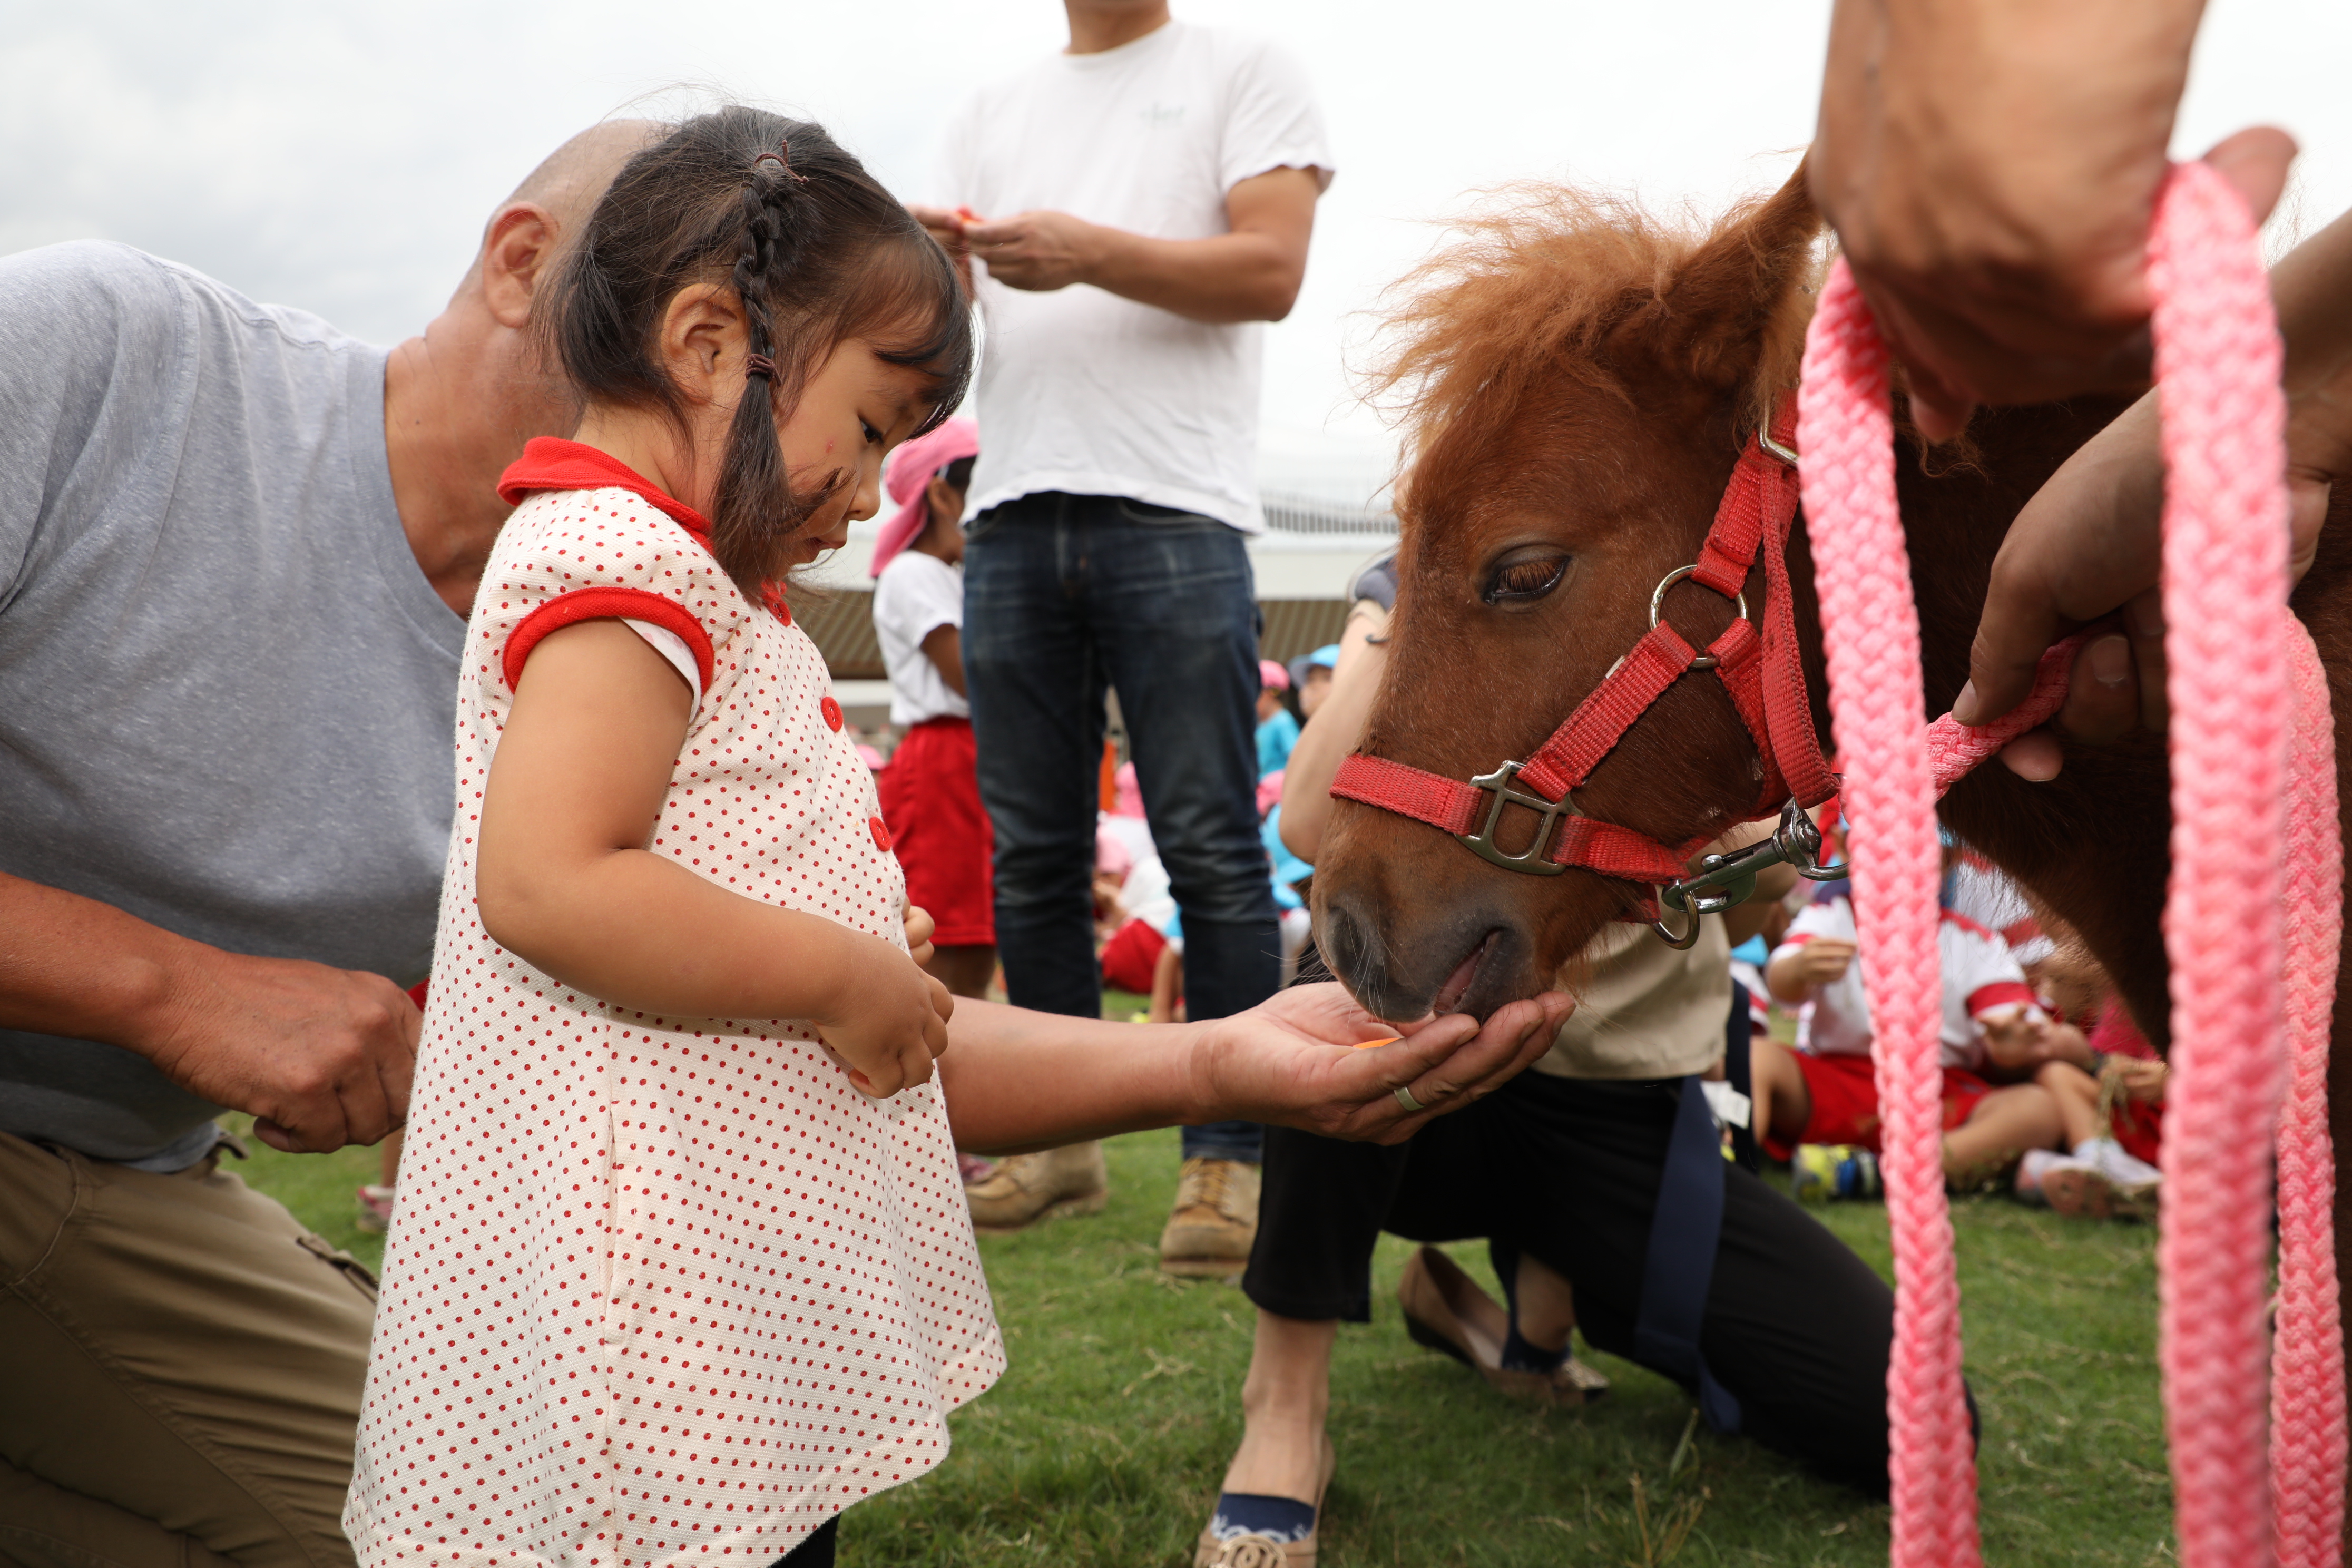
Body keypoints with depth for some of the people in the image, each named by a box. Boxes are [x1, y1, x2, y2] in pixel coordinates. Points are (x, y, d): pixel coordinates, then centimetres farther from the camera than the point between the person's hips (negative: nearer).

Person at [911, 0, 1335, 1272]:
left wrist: (1088, 252, -15)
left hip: (1172, 509, -4)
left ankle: (1227, 1154, 1)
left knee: (1209, 844, -5)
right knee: (1031, 852, 6)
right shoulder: (992, 112, 24)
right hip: (1012, 513, 5)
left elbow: (1271, 271, -4)